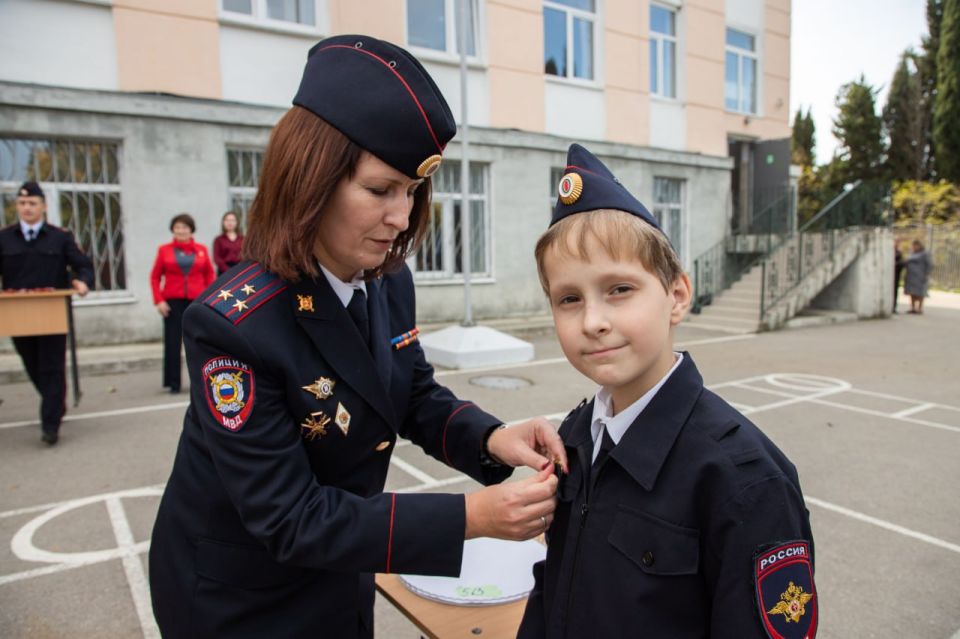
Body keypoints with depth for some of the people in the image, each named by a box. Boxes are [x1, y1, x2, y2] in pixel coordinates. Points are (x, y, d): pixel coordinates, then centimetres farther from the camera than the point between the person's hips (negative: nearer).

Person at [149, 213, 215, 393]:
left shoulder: (201, 250, 5)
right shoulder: (164, 250, 3)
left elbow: (209, 275, 8)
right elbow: (155, 277, 4)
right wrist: (158, 300, -5)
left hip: (197, 301, 1)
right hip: (173, 302, -1)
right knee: (172, 343, 2)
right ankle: (173, 383, 11)